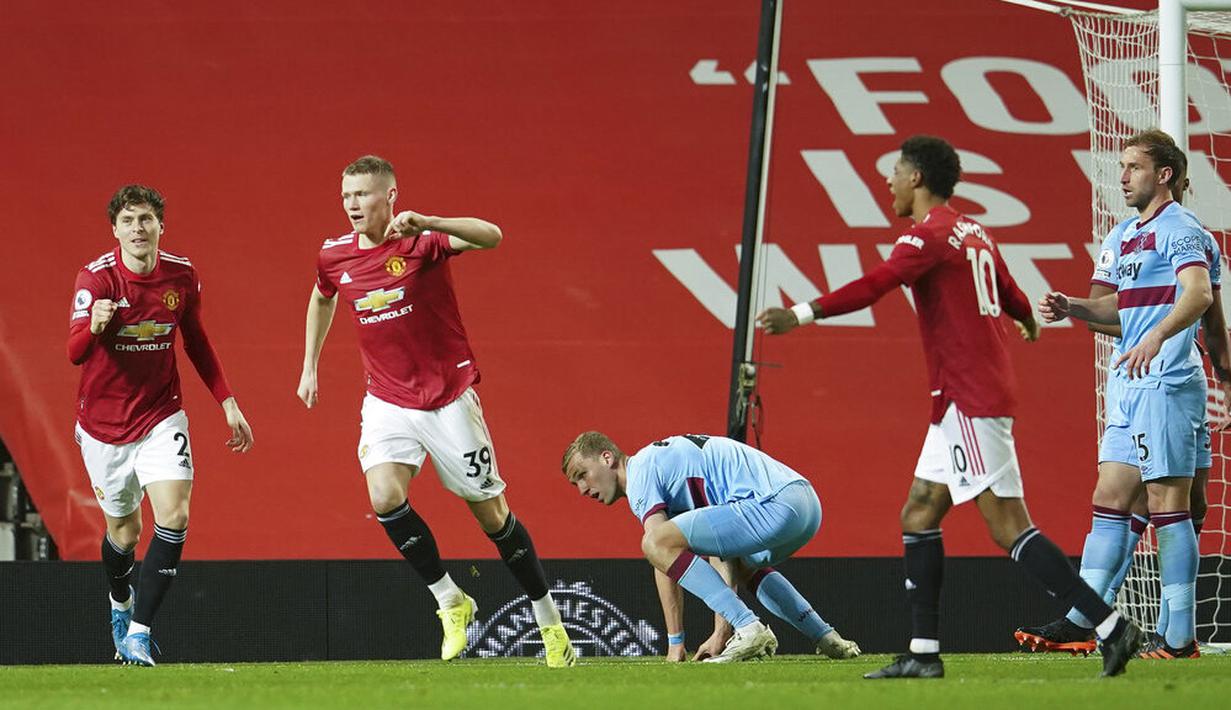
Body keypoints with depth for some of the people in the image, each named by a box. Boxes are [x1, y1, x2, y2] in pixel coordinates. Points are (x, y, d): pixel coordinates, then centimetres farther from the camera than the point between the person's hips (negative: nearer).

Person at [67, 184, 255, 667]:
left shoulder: (182, 275, -5)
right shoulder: (96, 278, -16)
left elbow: (196, 341, 12)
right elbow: (75, 353, -27)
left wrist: (227, 402, 7)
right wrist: (93, 325, -50)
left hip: (161, 417, 2)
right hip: (103, 423, -2)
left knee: (174, 516, -19)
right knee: (124, 529, 11)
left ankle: (138, 634, -16)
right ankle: (121, 604, 45)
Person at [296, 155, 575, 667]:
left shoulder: (421, 242, -15)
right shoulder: (334, 257, 0)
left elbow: (491, 236, -33)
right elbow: (322, 300, 24)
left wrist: (426, 224, -47)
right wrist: (309, 367, 23)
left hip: (449, 398, -3)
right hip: (388, 402, 3)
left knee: (491, 512, 3)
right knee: (385, 496, -22)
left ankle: (548, 620, 20)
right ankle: (450, 601, -5)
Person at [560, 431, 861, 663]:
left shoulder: (640, 472, 1)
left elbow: (663, 554, -7)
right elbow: (721, 554, 28)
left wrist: (675, 643, -5)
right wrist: (722, 633, 21)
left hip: (775, 503, -11)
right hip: (808, 505, 11)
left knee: (657, 544, -15)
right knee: (742, 566, 40)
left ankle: (749, 629, -16)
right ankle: (828, 640, 31)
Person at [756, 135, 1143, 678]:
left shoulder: (928, 233, -11)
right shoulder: (973, 234, 16)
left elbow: (874, 286, -25)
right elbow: (1012, 297, 29)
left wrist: (802, 314, -31)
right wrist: (1029, 324, 52)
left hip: (970, 399, -10)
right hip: (962, 401, 10)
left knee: (1008, 525, -12)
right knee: (919, 515, 11)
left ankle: (1110, 626, -15)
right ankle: (923, 653, 9)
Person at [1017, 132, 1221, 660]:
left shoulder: (1179, 230, -9)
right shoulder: (1122, 237, 19)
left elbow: (1199, 293, -25)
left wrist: (1157, 337, -41)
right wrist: (1073, 308, 7)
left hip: (1167, 382, -9)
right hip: (1129, 385, 9)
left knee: (1167, 505, -7)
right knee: (1110, 501, 7)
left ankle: (1181, 637, -5)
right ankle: (1080, 622, 8)